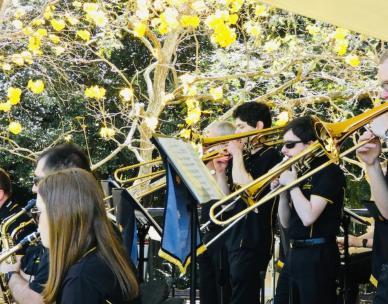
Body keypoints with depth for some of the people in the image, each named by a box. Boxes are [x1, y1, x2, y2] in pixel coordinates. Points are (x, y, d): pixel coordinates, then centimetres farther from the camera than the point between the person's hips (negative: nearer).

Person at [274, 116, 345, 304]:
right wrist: (282, 193, 0)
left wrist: (292, 184, -12)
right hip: (294, 253, 8)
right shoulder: (299, 172, 11)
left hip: (317, 255, -8)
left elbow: (308, 217, -22)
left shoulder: (328, 171, -12)